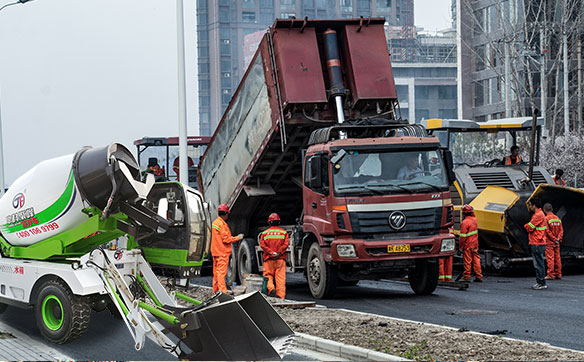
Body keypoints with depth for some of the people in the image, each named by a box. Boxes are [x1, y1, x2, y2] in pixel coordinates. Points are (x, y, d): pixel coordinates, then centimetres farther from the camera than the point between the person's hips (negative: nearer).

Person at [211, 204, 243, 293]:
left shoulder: (215, 222, 13)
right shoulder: (222, 224, -16)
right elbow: (226, 239, -19)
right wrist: (237, 238, -8)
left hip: (215, 252, 9)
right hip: (222, 252, -9)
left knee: (216, 272, 12)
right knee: (221, 272, -10)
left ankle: (216, 291, 16)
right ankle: (223, 292, -12)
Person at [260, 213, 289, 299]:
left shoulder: (264, 233, 7)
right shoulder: (283, 232, 7)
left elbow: (262, 245, -5)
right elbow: (286, 244, -6)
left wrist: (271, 252, -10)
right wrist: (279, 252, -8)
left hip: (268, 259, 0)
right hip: (281, 259, 0)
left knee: (268, 275, 9)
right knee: (281, 277, 0)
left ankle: (271, 288, -17)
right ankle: (281, 297, -4)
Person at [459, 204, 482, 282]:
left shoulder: (465, 222, -17)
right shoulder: (474, 219, 3)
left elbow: (463, 236, -16)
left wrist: (461, 246, -10)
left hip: (468, 245, -7)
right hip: (475, 244, 7)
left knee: (467, 261, -1)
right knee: (476, 260, 10)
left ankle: (466, 277, 2)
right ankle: (479, 277, 13)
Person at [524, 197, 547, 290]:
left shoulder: (539, 215, -15)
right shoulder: (537, 214, 19)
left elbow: (529, 228, -16)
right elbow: (531, 227, 20)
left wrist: (526, 226, 4)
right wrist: (528, 226, 1)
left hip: (537, 244, -11)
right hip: (535, 243, 11)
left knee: (539, 264, -8)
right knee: (538, 264, 13)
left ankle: (542, 283, -6)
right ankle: (539, 282, 18)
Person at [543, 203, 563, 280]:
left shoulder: (546, 219, -11)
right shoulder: (558, 219, 9)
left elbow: (547, 231, -16)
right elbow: (561, 230, 7)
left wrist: (554, 239, -10)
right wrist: (558, 239, 0)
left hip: (549, 242, -6)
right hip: (557, 243, 6)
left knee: (550, 258, -4)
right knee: (557, 258, 9)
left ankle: (550, 274, -5)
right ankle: (558, 274, 13)